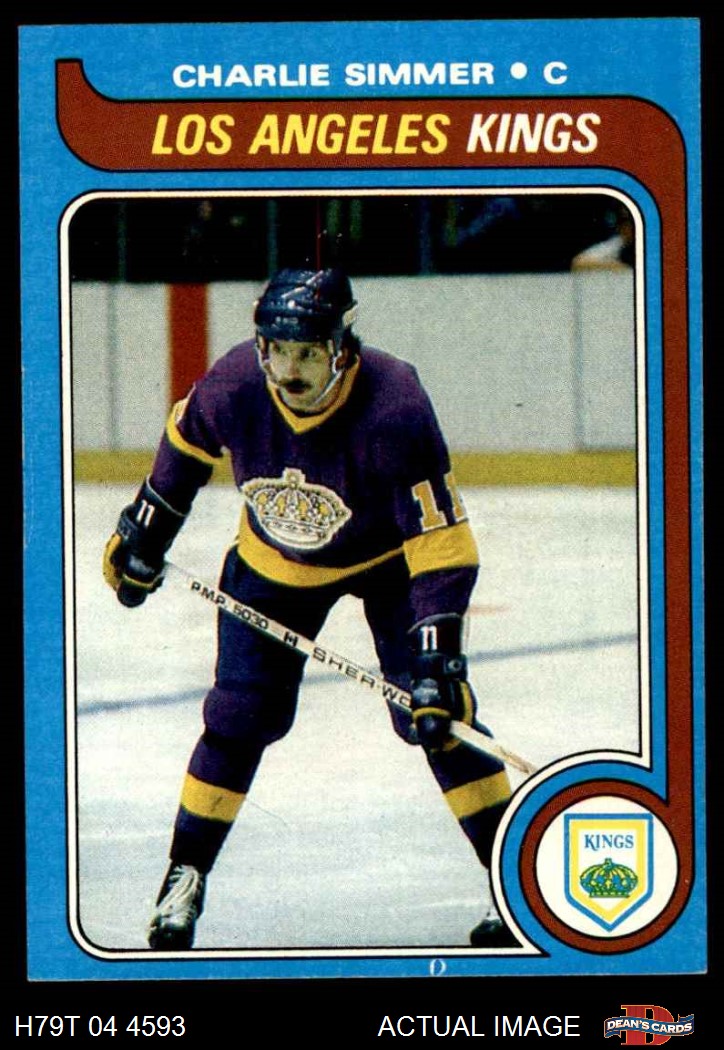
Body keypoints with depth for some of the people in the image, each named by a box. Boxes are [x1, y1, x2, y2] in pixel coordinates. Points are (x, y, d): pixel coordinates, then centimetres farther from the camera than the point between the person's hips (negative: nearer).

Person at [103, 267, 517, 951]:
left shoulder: (394, 405, -35)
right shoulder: (233, 385, -25)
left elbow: (443, 545, -33)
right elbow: (186, 435, 1)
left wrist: (436, 661, -38)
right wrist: (145, 527, 6)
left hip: (387, 555, -3)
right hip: (274, 558, 3)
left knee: (432, 712, -13)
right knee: (241, 714, -5)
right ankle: (185, 877, 10)